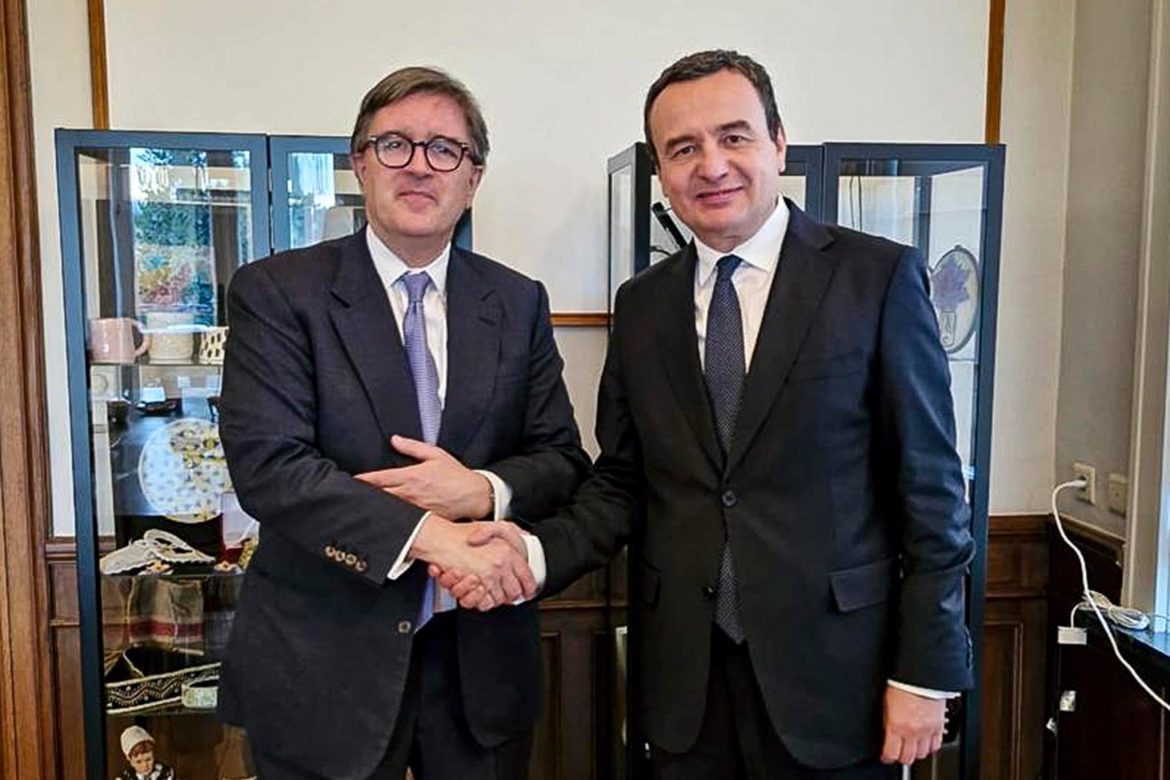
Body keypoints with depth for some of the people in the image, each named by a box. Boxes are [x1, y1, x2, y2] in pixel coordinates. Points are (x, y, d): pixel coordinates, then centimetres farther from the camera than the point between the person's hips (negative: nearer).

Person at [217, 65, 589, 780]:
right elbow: (266, 463, -15)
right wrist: (429, 534, -25)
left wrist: (483, 490, -17)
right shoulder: (276, 291, -5)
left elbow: (565, 461, 4)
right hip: (323, 665, -2)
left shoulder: (519, 303, 4)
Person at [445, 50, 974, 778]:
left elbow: (929, 487, -6)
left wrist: (925, 671, -7)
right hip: (684, 679, 4)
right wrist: (534, 553, -11)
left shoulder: (880, 277, -7)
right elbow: (621, 483, 7)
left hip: (830, 672, -3)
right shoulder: (642, 304, 5)